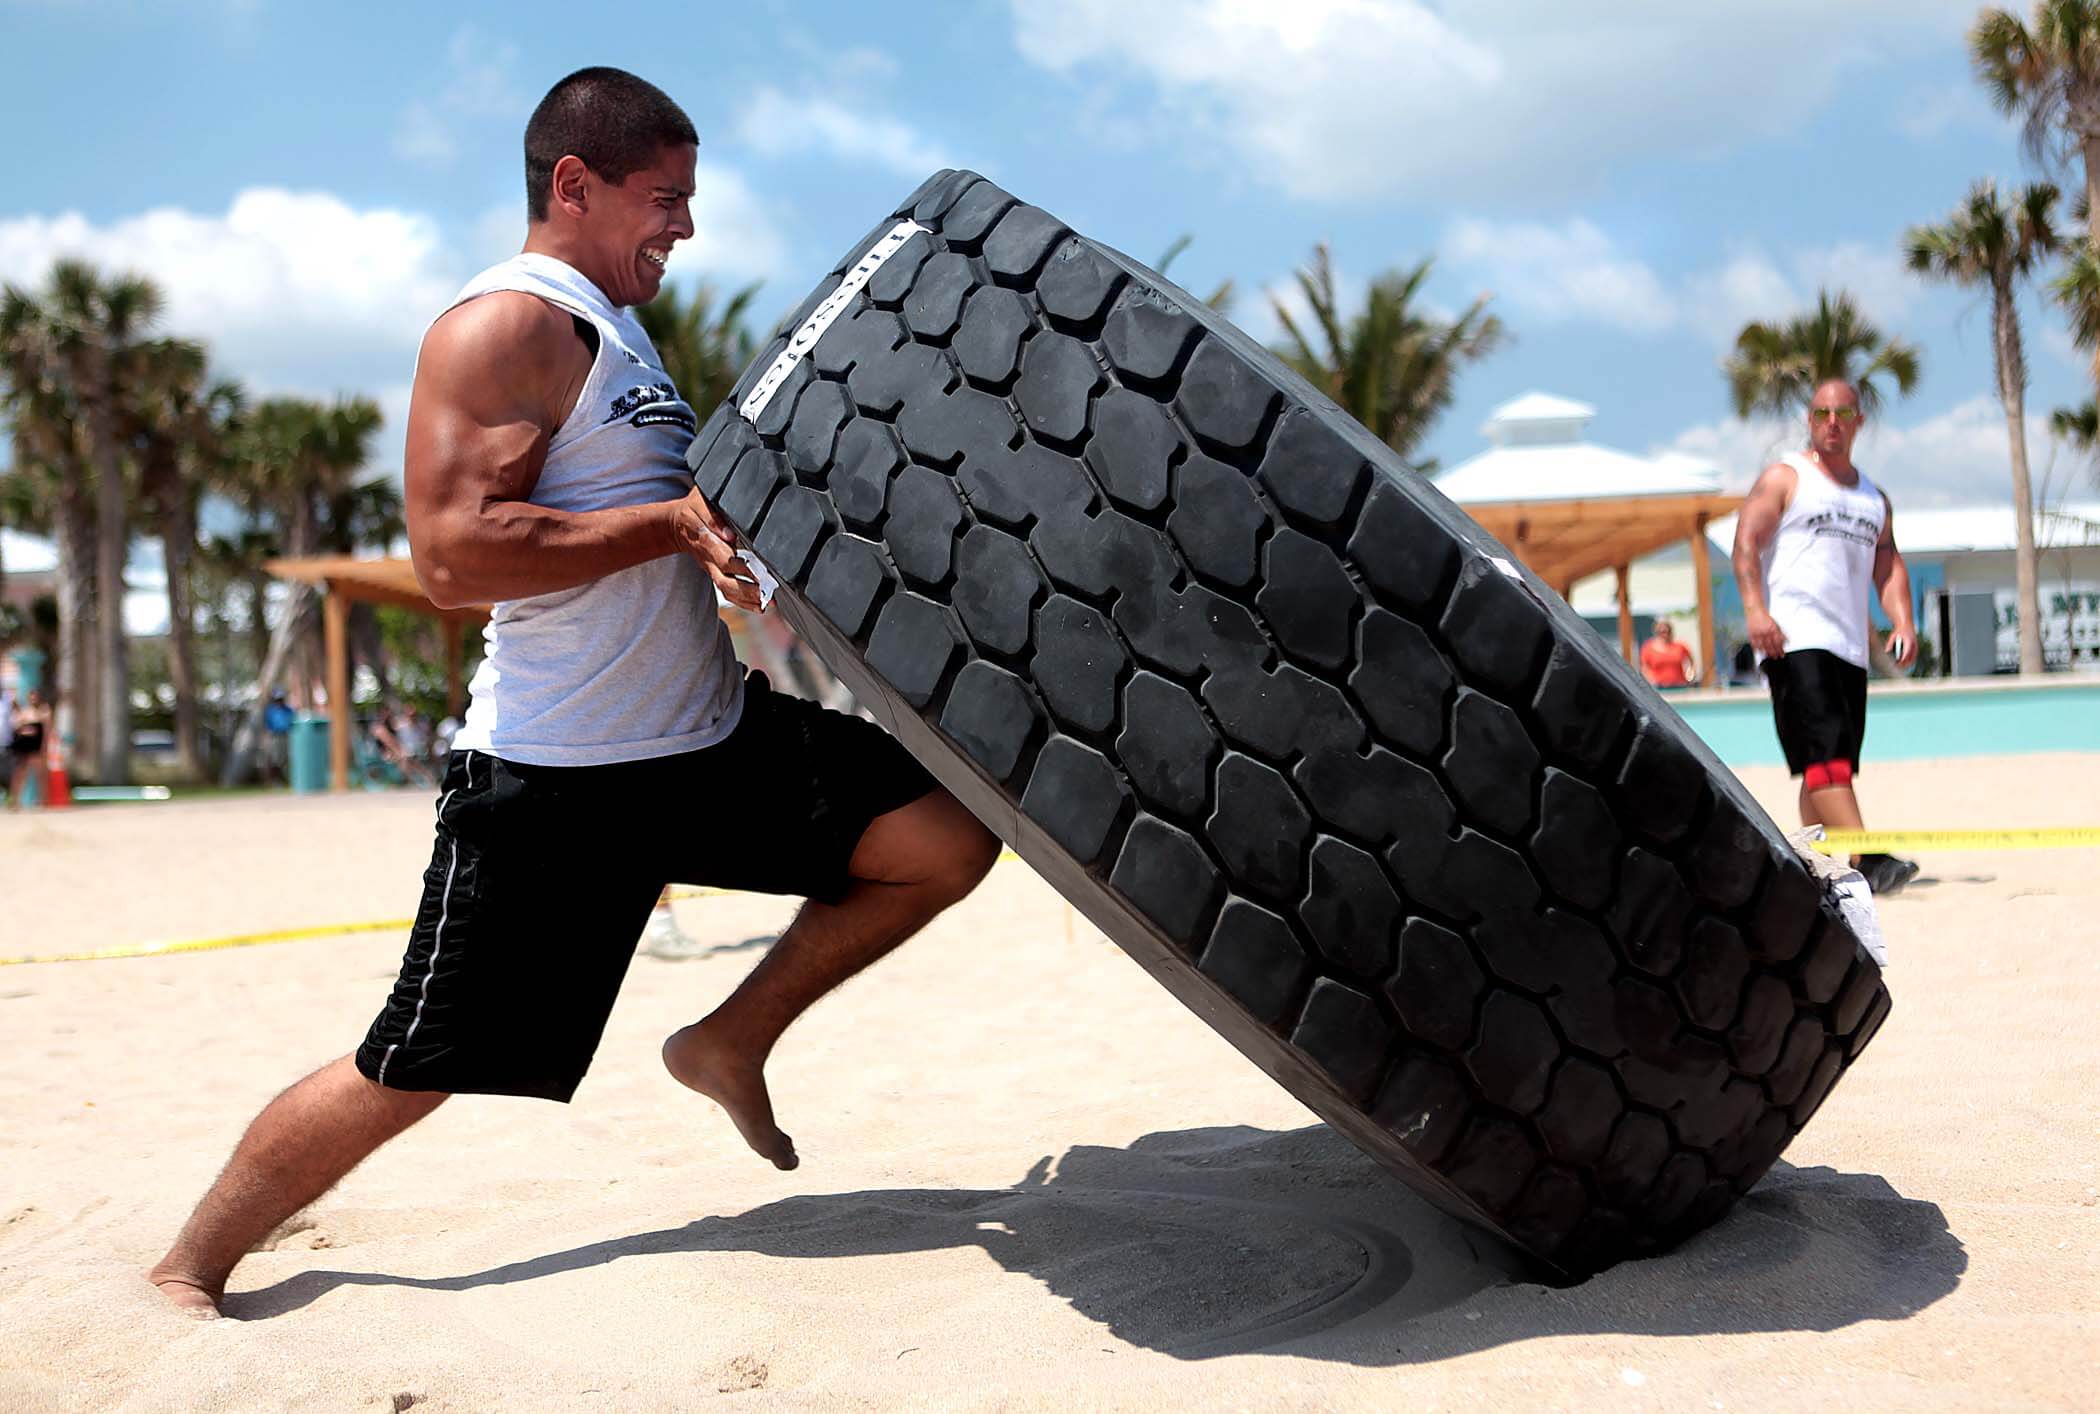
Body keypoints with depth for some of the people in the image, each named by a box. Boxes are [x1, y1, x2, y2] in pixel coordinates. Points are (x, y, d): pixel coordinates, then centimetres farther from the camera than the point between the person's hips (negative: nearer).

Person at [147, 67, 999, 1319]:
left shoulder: (613, 327, 18)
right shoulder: (508, 324, -12)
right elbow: (454, 554, -24)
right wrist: (675, 520, -21)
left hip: (714, 736, 8)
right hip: (560, 779, -8)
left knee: (948, 837, 0)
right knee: (409, 1075, -1)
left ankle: (735, 1040, 16)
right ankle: (188, 1270, 23)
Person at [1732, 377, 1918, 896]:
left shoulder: (1874, 497, 23)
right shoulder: (1784, 478, 5)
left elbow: (1888, 564, 20)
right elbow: (1746, 542, -5)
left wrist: (1902, 621, 2)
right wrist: (1755, 609, -19)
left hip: (1850, 646, 7)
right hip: (1794, 639, -7)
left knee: (1832, 764, 6)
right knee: (1825, 753, -19)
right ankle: (1866, 859, -29)